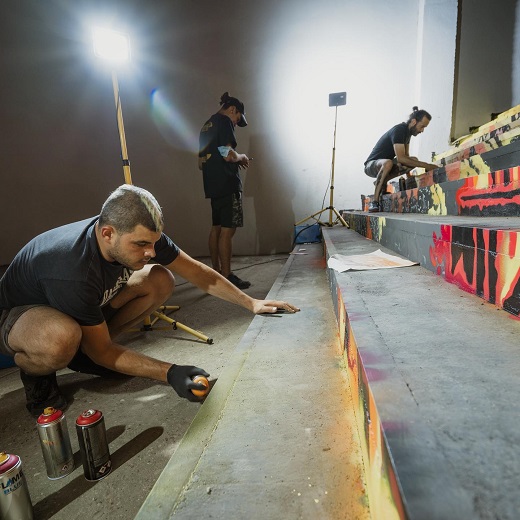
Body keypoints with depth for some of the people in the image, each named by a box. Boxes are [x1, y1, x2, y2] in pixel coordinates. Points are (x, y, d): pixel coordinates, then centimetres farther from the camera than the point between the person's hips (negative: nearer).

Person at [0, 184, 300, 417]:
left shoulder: (140, 235, -22)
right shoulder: (73, 271, -40)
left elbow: (197, 272, -12)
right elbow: (101, 351, -28)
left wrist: (251, 303, -14)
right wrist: (169, 374, -34)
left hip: (91, 304, 6)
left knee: (161, 281, -14)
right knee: (60, 339, -43)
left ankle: (82, 349, 2)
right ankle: (35, 373, -3)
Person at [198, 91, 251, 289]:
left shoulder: (206, 125, 24)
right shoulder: (224, 121, -4)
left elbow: (203, 159, 25)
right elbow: (228, 154, -17)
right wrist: (242, 157, 3)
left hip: (212, 184, 10)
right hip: (227, 183, -9)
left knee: (216, 227, 11)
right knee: (227, 230, -10)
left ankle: (216, 271, 18)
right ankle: (226, 277, -7)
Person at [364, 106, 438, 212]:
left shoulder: (408, 131, 7)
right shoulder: (399, 130, -21)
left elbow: (406, 156, 9)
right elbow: (400, 158, -32)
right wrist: (426, 165, -30)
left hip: (384, 164, 9)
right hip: (371, 165, -9)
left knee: (414, 160, -6)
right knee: (388, 163, -41)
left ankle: (381, 182, -3)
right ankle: (374, 202, -35)